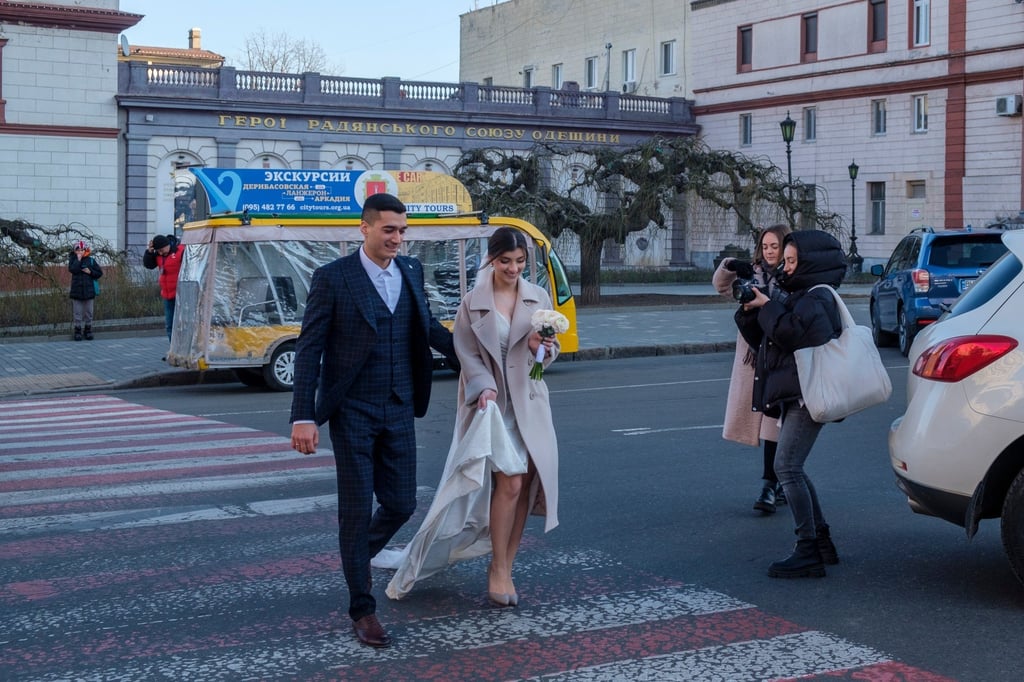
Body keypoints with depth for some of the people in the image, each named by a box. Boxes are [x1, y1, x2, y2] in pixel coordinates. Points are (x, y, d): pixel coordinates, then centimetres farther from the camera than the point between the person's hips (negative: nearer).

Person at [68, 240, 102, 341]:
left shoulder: (91, 260, 4)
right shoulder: (73, 260, 3)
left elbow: (100, 272, 5)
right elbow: (72, 269, -17)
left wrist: (90, 272, -10)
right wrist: (78, 259, -16)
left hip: (89, 290, 1)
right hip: (76, 290, -1)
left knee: (88, 312, 8)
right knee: (77, 312, 2)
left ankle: (88, 330, 18)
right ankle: (78, 331, 10)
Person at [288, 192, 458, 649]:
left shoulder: (411, 272, 6)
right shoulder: (332, 278, -9)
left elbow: (428, 327, 21)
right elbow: (309, 350, -10)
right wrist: (303, 417, -16)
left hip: (399, 412, 5)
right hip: (352, 412, -5)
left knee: (400, 504, 6)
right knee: (357, 508, 1)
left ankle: (359, 554, 38)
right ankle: (362, 609, 14)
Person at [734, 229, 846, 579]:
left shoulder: (817, 298, -9)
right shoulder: (793, 295, 20)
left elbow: (793, 335, -26)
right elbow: (761, 338, 20)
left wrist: (768, 307, -15)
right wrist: (750, 310, 4)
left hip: (807, 394, -10)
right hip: (792, 395, 11)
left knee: (787, 466, -14)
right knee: (792, 468, 14)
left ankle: (808, 552, -13)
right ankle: (821, 541, 22)